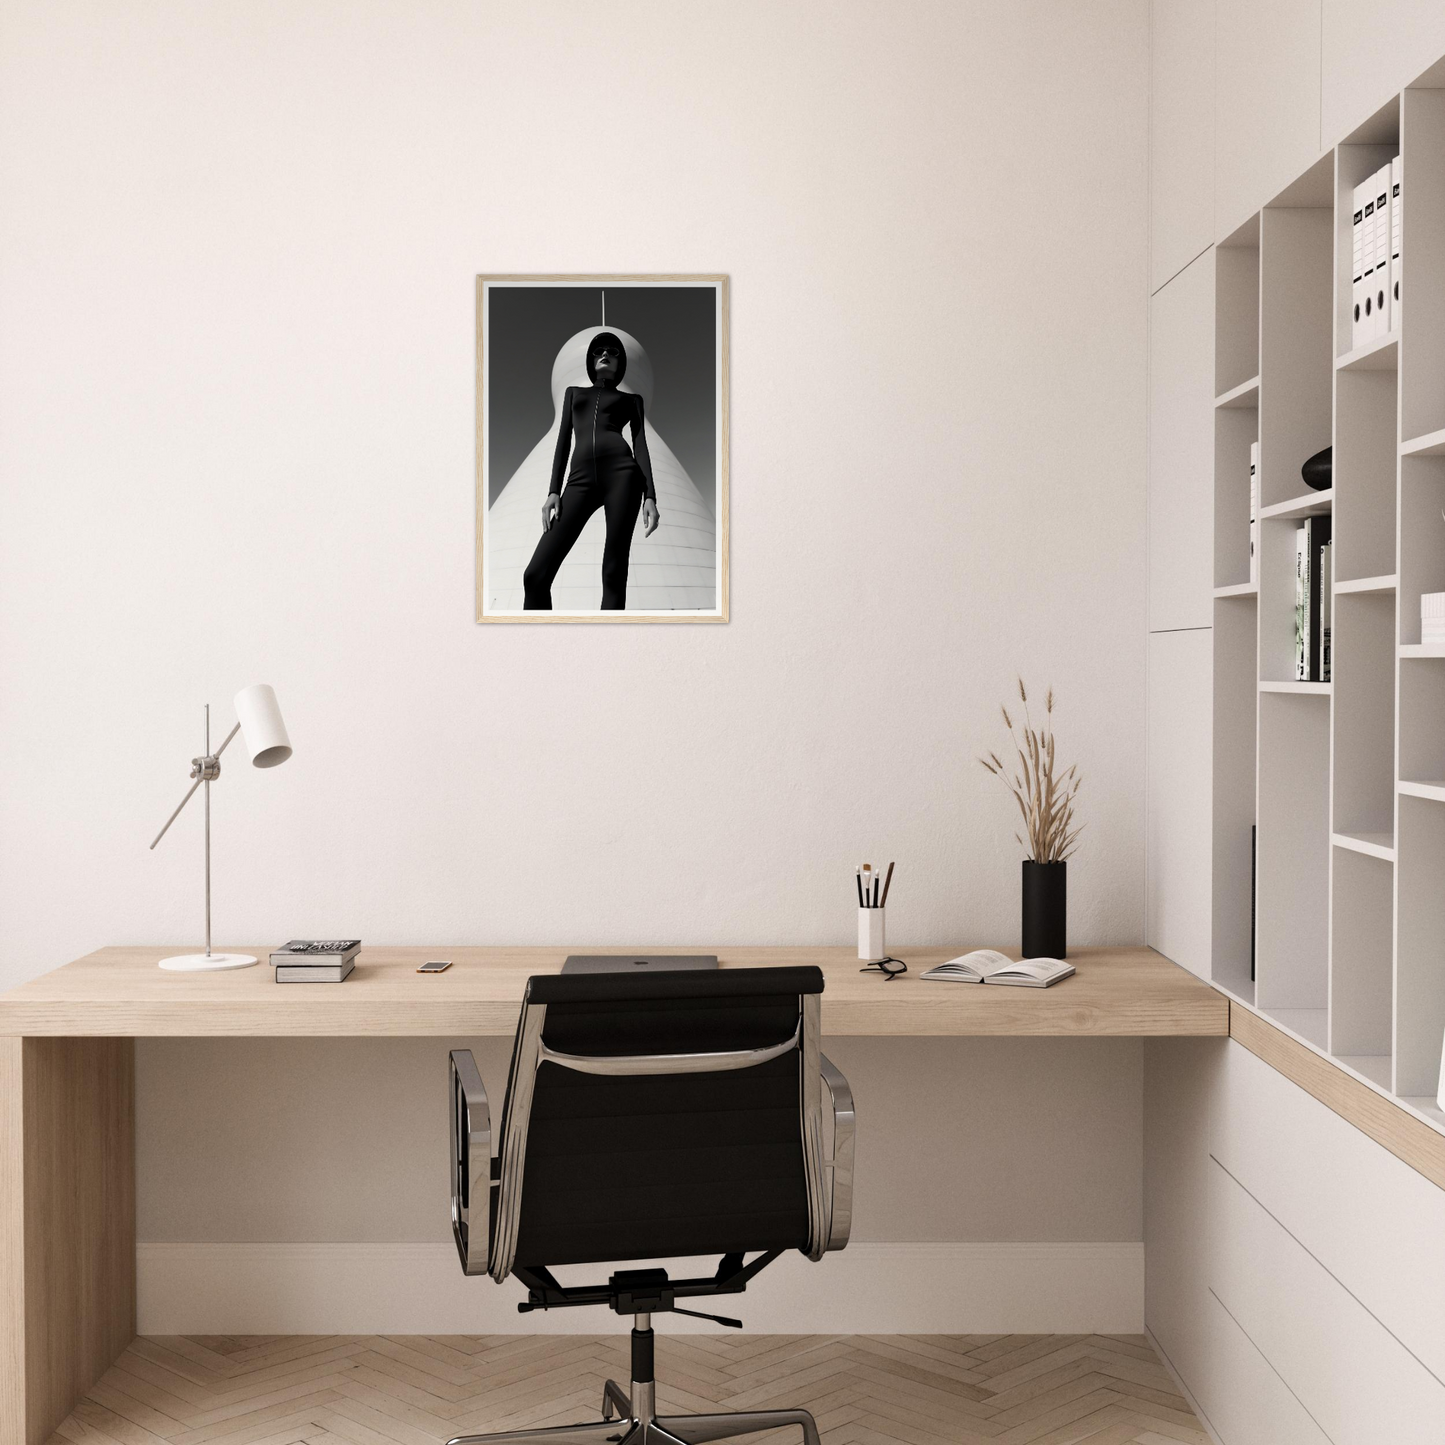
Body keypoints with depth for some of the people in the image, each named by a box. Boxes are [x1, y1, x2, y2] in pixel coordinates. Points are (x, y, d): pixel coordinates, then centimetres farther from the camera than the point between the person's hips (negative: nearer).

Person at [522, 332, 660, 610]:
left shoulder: (631, 399, 22)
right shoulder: (573, 393, 29)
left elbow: (641, 446, 11)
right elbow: (563, 441, 19)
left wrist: (650, 496, -4)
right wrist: (554, 491, 4)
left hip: (621, 472, -2)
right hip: (581, 479, 2)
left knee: (614, 573, -12)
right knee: (536, 574, -14)